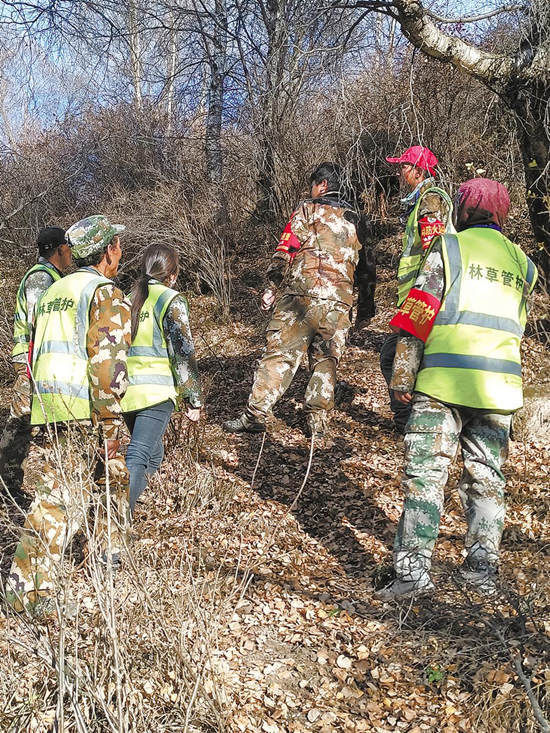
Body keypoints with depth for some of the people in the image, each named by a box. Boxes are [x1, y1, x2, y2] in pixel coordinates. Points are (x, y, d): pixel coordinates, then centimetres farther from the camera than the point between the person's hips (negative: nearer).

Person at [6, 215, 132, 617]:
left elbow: (36, 352, 23)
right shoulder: (107, 295, -5)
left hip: (46, 408, 8)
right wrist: (109, 429, -13)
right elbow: (107, 367, -15)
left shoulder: (53, 291, 20)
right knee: (60, 499, 3)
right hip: (82, 413, -7)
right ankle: (30, 586, 8)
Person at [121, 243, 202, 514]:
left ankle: (125, 510, 26)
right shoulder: (171, 301, -5)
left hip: (124, 390, 6)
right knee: (138, 458, -11)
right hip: (156, 391, -6)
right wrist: (193, 399, -3)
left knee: (152, 454, 22)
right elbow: (183, 354, -9)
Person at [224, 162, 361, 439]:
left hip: (302, 292, -4)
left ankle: (255, 414, -5)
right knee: (325, 360, 12)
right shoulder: (354, 221, 23)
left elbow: (286, 250, -1)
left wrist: (272, 288, 2)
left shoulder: (308, 210, 6)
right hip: (339, 301, 4)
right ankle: (318, 420, 9)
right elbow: (362, 265, 24)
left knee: (279, 353, -4)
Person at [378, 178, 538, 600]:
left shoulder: (449, 248, 1)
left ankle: (414, 568, -5)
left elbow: (417, 315, -5)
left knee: (426, 473, -2)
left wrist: (402, 378, -3)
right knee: (487, 477, 12)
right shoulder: (522, 263, 16)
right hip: (499, 386, 5)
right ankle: (483, 569, 16)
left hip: (444, 379, -4)